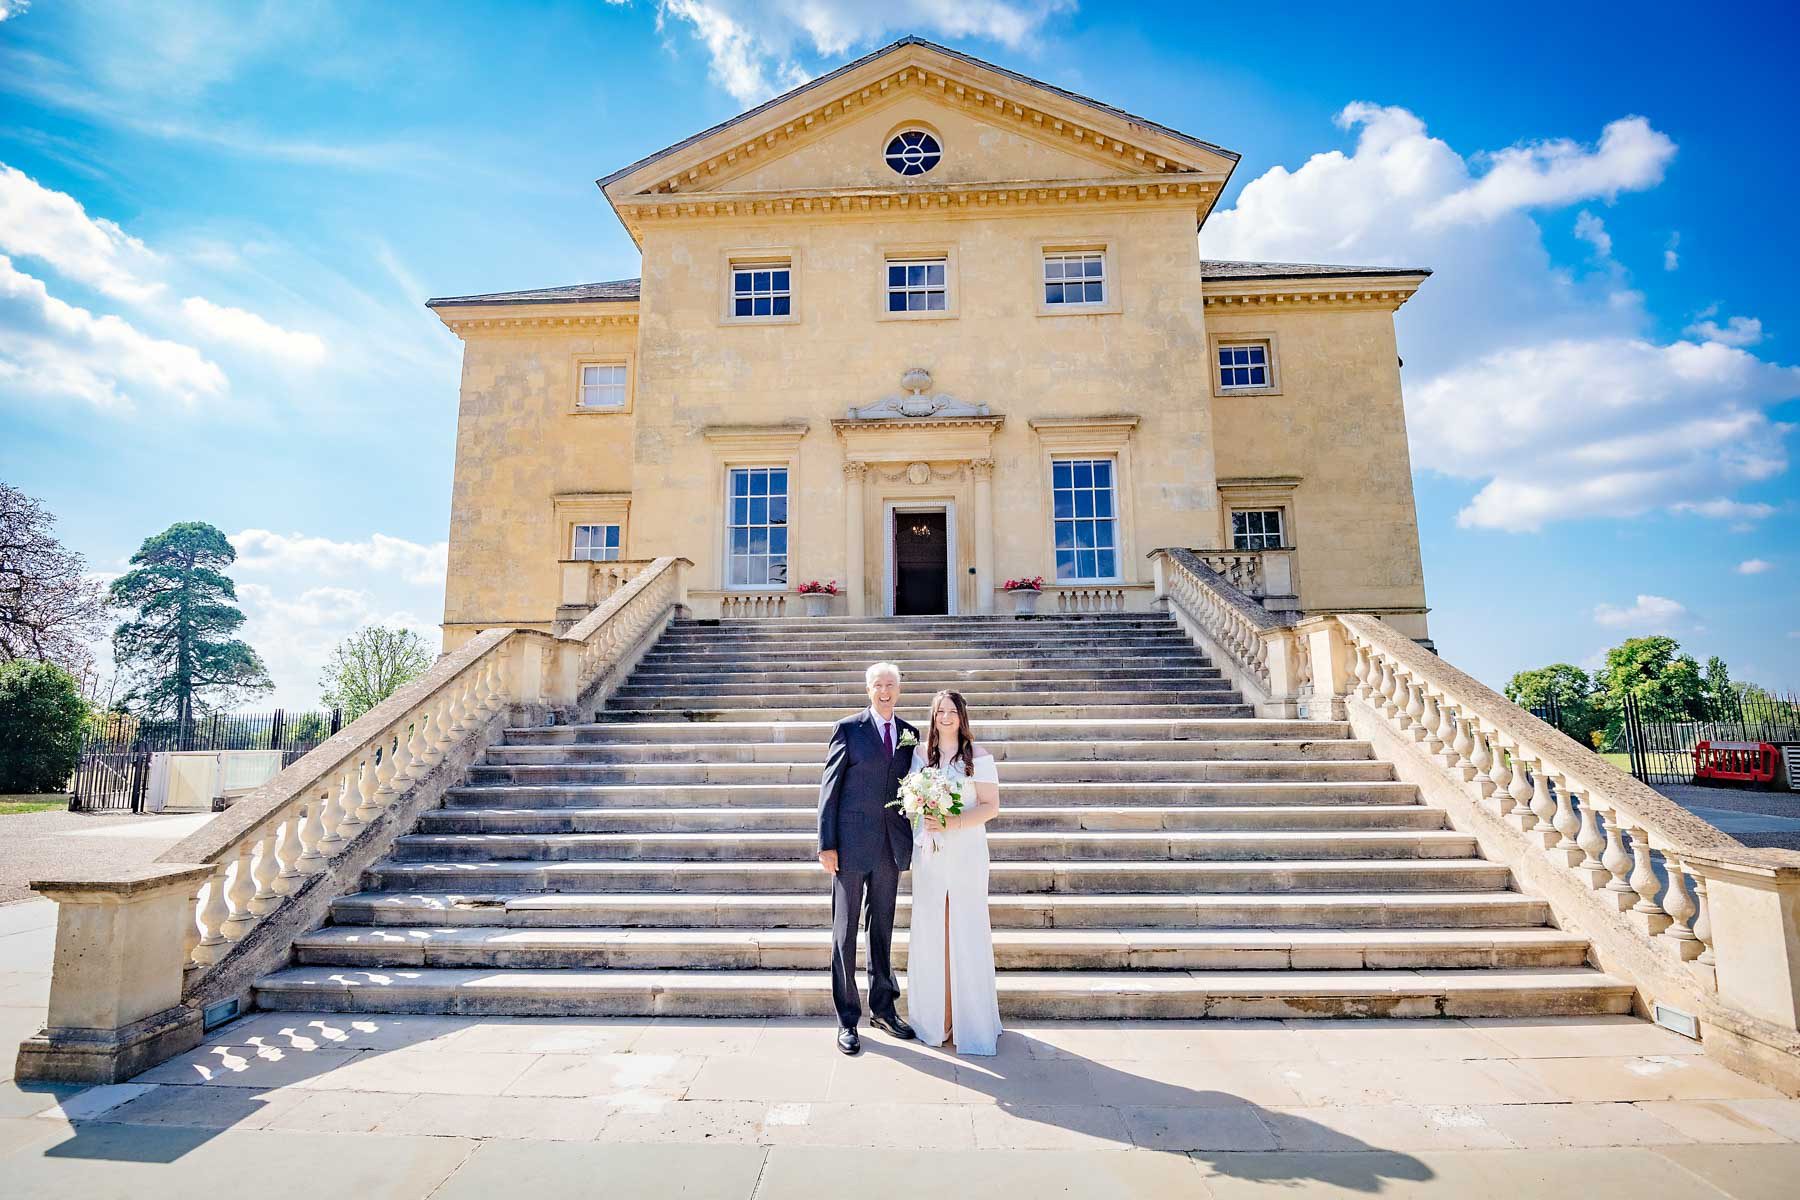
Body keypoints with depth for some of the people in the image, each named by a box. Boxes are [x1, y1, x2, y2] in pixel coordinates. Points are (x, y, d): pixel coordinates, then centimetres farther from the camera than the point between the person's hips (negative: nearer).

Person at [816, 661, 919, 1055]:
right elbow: (829, 787, -6)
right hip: (852, 844, -4)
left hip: (891, 846, 4)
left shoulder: (909, 734, 7)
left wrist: (916, 839, 6)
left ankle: (883, 1008, 31)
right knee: (845, 932, 6)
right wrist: (826, 844, -10)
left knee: (883, 930, 16)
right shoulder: (848, 728, -5)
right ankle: (847, 1019, 18)